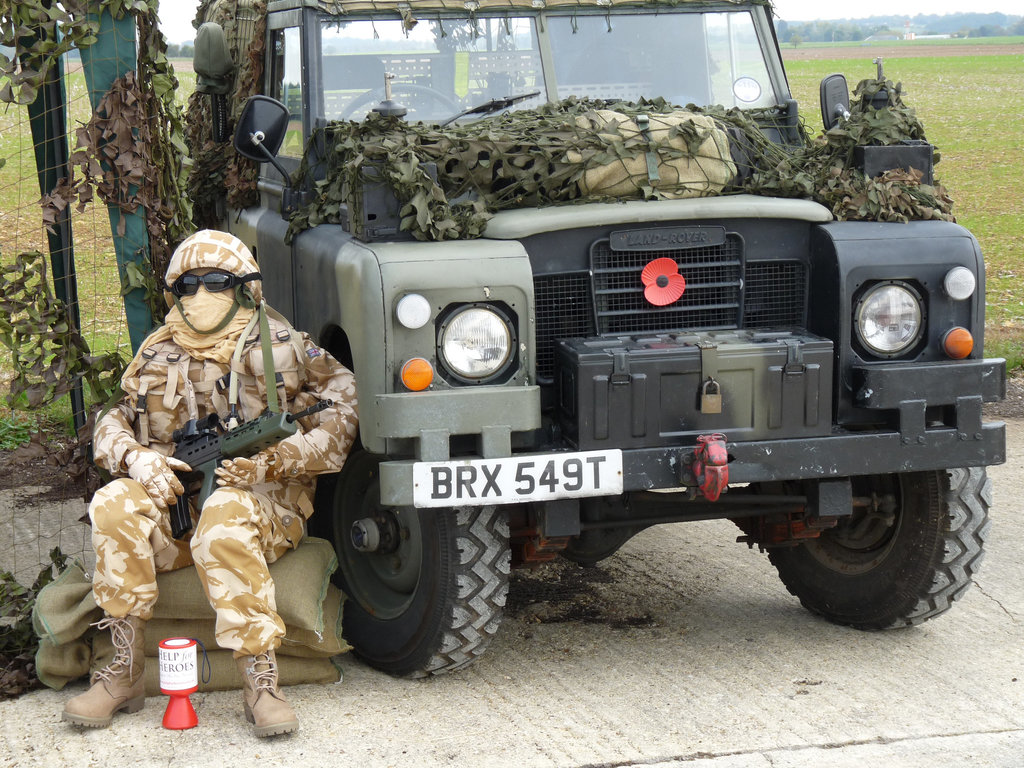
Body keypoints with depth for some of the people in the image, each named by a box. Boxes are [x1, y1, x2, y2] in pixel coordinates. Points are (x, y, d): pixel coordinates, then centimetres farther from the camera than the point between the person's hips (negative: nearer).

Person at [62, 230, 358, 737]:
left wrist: (271, 462, -18)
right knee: (114, 502, -27)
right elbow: (112, 425, 16)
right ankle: (124, 672, -22)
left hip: (265, 509, -4)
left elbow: (339, 420, -4)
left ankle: (260, 680, -37)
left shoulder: (280, 348, 0)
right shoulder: (156, 356, 11)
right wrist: (136, 458, -9)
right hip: (175, 506, 4)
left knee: (225, 512, -39)